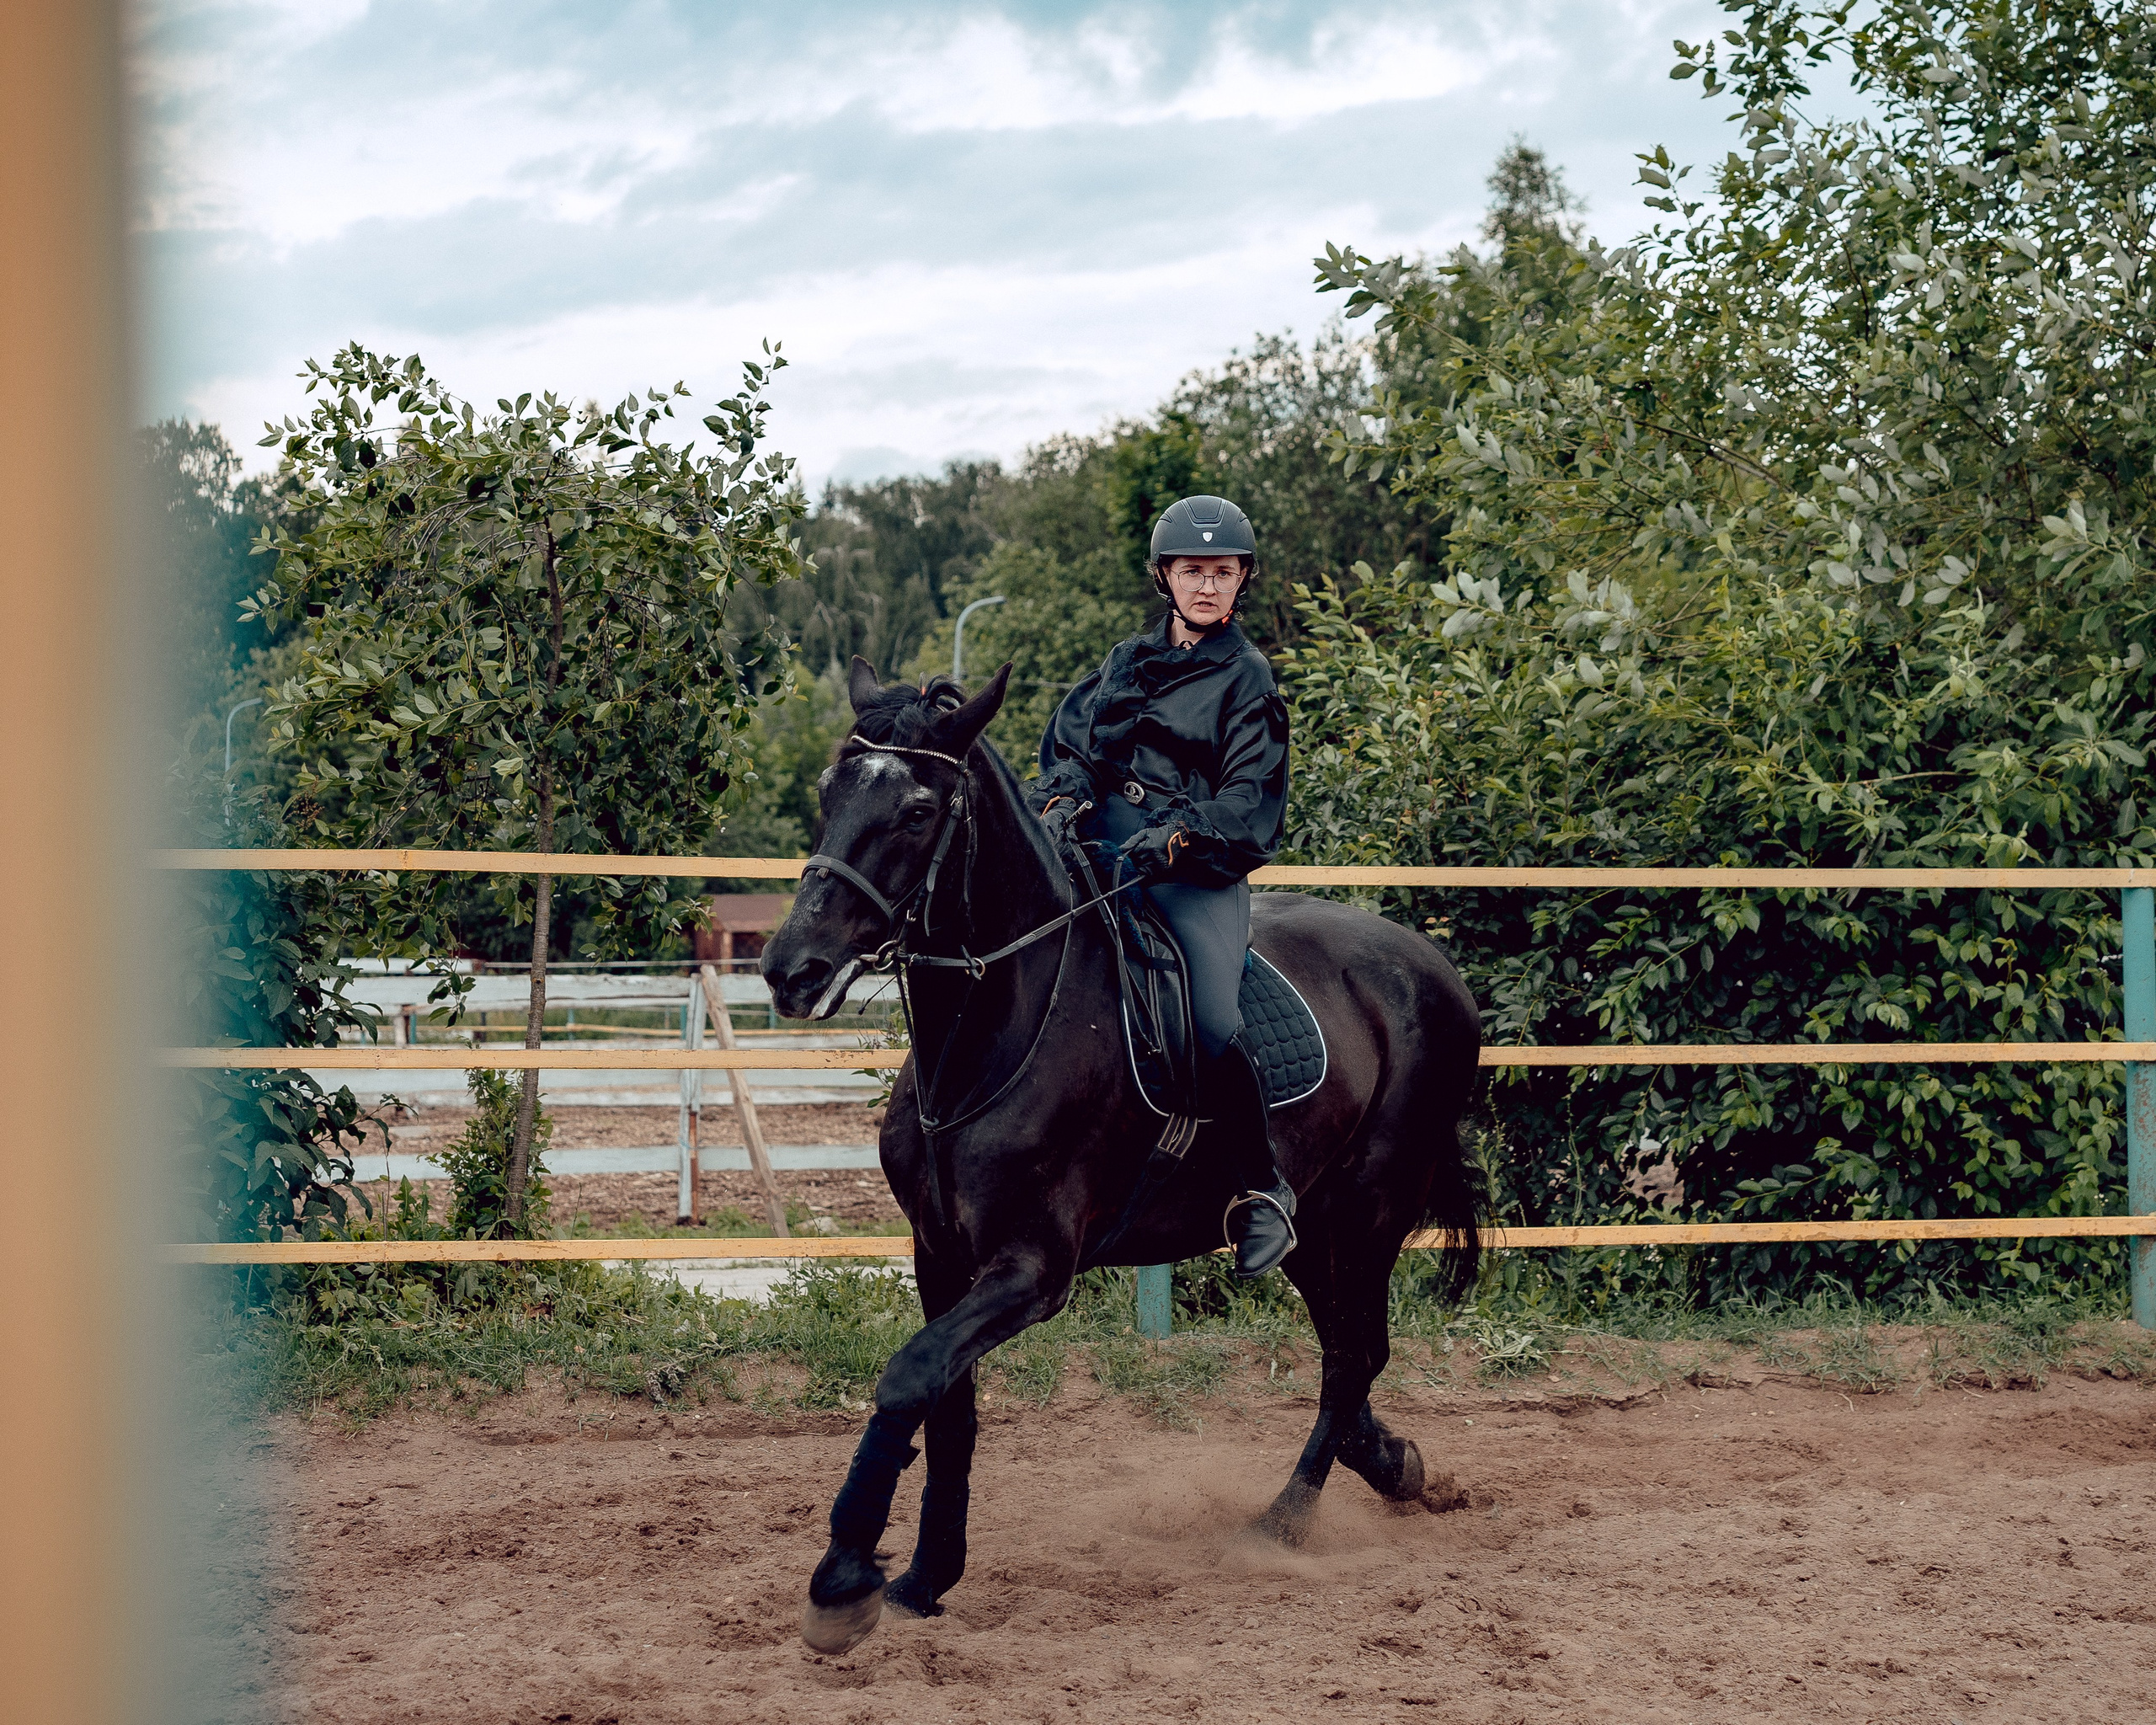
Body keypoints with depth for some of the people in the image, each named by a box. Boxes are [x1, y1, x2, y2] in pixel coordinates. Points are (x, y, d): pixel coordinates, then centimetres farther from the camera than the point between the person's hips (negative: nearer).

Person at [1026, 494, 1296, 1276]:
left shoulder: (1247, 680, 5)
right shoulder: (1127, 662, 19)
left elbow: (1250, 804, -4)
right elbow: (1070, 741, 17)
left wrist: (1175, 835, -21)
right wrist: (1063, 797, -6)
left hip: (1199, 871, -5)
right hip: (1102, 852, 5)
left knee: (1216, 1024, -25)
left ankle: (1262, 1189, -9)